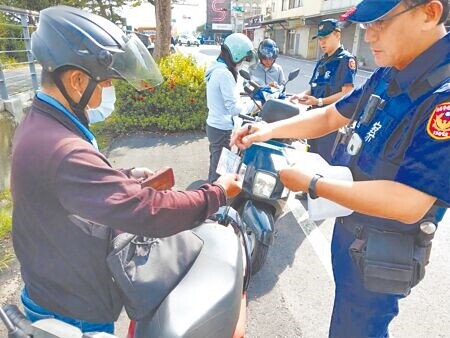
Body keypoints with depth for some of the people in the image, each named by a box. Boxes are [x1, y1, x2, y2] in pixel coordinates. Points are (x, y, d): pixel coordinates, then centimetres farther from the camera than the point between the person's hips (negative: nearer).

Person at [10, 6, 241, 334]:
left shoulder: (39, 125, -2)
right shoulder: (63, 152, -37)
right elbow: (149, 212, -39)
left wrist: (130, 176, 10)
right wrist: (218, 193, -26)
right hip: (73, 313, -9)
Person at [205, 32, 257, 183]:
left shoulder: (216, 68, 8)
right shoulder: (225, 74, -22)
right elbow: (234, 108, -23)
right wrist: (252, 105, -8)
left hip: (213, 125, 10)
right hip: (222, 130, -10)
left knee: (215, 163, 23)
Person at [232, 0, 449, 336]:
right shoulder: (387, 75, -2)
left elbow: (409, 204, -34)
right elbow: (331, 117, 8)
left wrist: (313, 183, -27)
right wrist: (271, 129, -6)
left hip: (380, 252, -7)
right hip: (348, 226, 8)